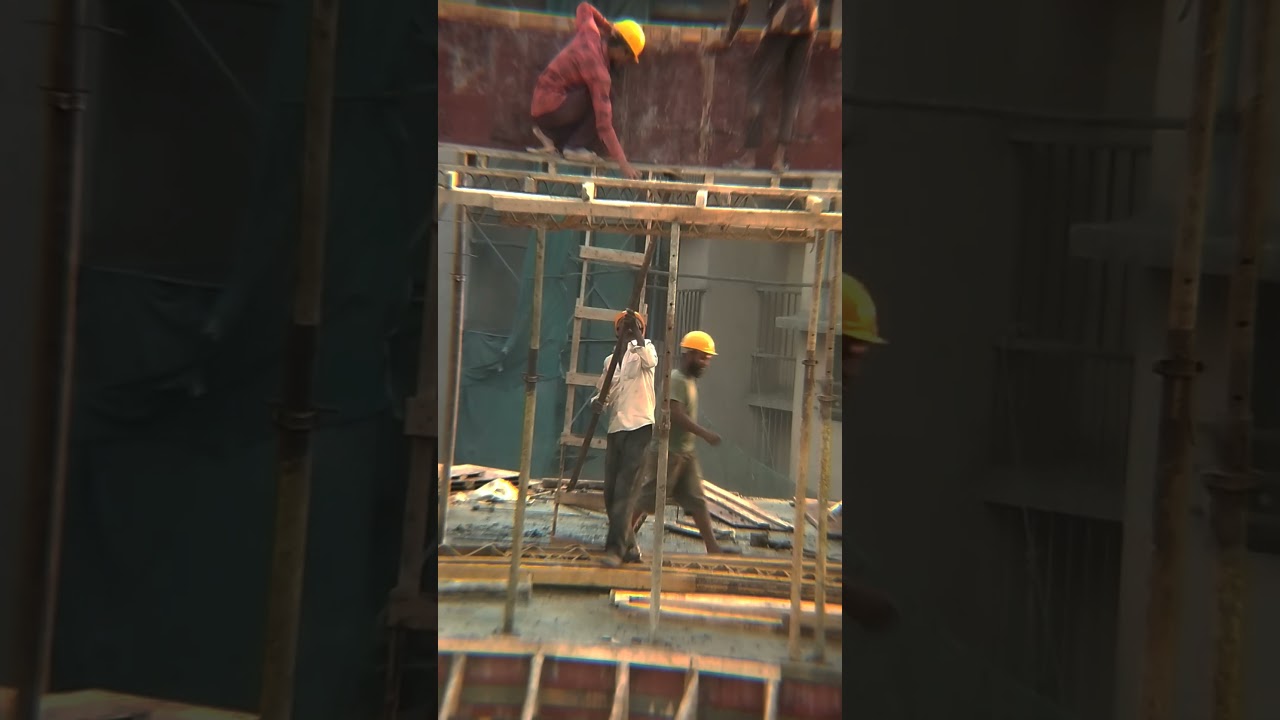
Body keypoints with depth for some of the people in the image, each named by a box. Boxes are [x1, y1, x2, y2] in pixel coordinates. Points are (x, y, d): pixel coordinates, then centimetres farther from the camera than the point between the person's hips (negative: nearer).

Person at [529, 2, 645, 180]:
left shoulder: (590, 33, 0)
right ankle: (576, 147, -13)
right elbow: (603, 122, -25)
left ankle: (551, 137, 13)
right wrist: (622, 162, -26)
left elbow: (583, 8, 26)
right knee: (604, 97, -14)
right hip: (551, 110, -9)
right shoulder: (599, 70, -22)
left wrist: (608, 26, 19)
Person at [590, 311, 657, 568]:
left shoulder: (645, 349, 1)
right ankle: (628, 546, 18)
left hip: (640, 427, -6)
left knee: (625, 490, -12)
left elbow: (650, 360, -23)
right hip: (616, 429, 7)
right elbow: (604, 394, 18)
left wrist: (637, 335, -30)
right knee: (611, 492, 7)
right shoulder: (610, 360, 17)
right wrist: (597, 402, -5)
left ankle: (615, 549, -10)